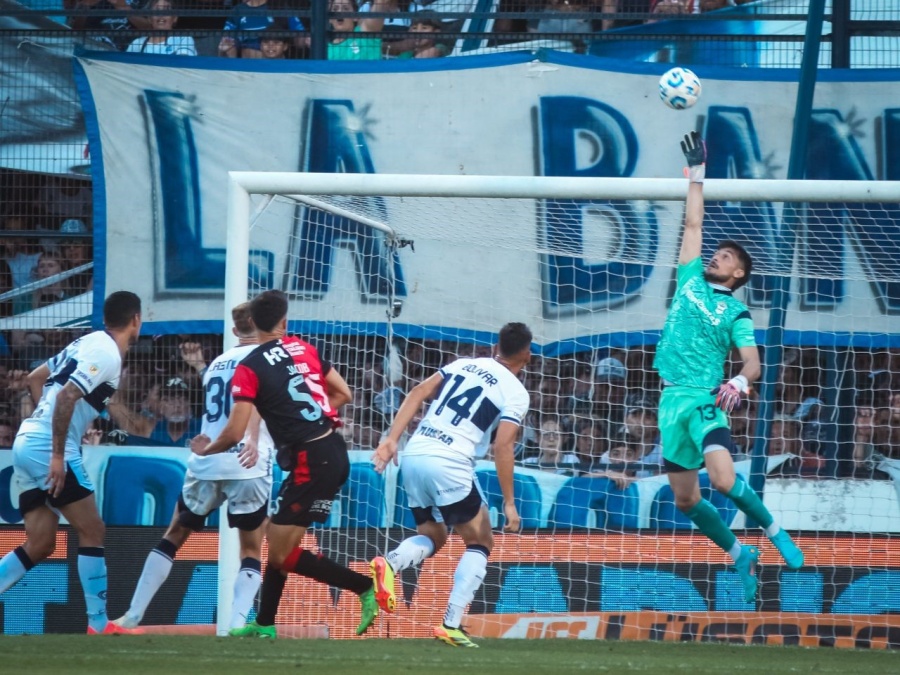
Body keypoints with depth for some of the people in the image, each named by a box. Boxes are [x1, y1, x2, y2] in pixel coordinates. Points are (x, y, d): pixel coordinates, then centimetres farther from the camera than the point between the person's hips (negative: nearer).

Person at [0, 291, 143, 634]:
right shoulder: (107, 354, -11)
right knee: (92, 531, -2)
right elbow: (66, 397, -22)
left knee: (40, 544, 10)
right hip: (49, 448, -9)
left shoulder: (89, 343, 17)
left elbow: (35, 378, 25)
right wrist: (58, 455, -23)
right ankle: (98, 623, -1)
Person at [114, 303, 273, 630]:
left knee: (173, 537, 18)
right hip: (247, 466, -5)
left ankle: (133, 615, 13)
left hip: (205, 463, 5)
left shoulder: (217, 363, 21)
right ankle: (237, 623, -10)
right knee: (251, 550, 7)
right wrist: (254, 441, -33)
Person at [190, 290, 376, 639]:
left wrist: (205, 449, 7)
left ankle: (366, 587, -5)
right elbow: (343, 393, 14)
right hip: (334, 450, 8)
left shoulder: (249, 368, -10)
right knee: (278, 537, 18)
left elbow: (234, 434, -13)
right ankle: (264, 625, 23)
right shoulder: (303, 349, 8)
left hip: (311, 462, -8)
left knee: (282, 554, -1)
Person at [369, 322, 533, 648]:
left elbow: (418, 393, 7)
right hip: (449, 463, -5)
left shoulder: (464, 364, 18)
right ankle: (451, 625, -3)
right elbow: (502, 445, -9)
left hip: (413, 455, 5)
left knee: (432, 537, 22)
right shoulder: (516, 393, 2)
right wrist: (509, 504, -5)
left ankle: (389, 564, -12)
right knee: (480, 543, 11)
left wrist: (391, 439, 5)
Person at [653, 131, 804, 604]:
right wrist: (696, 175, 16)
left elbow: (753, 363, -10)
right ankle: (741, 557, 20)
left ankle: (773, 531, 0)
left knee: (724, 480, -24)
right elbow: (693, 224, 16)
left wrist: (740, 382, -31)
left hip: (705, 401, -5)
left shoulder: (736, 313, 0)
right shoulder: (691, 279, 13)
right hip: (672, 400, 5)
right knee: (686, 499, 4)